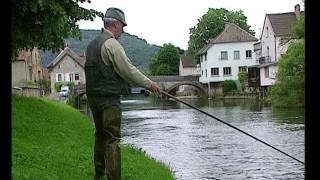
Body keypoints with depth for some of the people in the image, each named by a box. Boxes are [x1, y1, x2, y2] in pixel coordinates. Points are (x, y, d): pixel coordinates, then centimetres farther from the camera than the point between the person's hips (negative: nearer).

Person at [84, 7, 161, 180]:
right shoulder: (112, 44, -13)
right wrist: (149, 84, -8)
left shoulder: (92, 44, 15)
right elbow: (129, 70, -16)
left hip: (93, 97, 9)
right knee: (112, 139, -7)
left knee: (100, 135, 18)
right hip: (109, 98, -9)